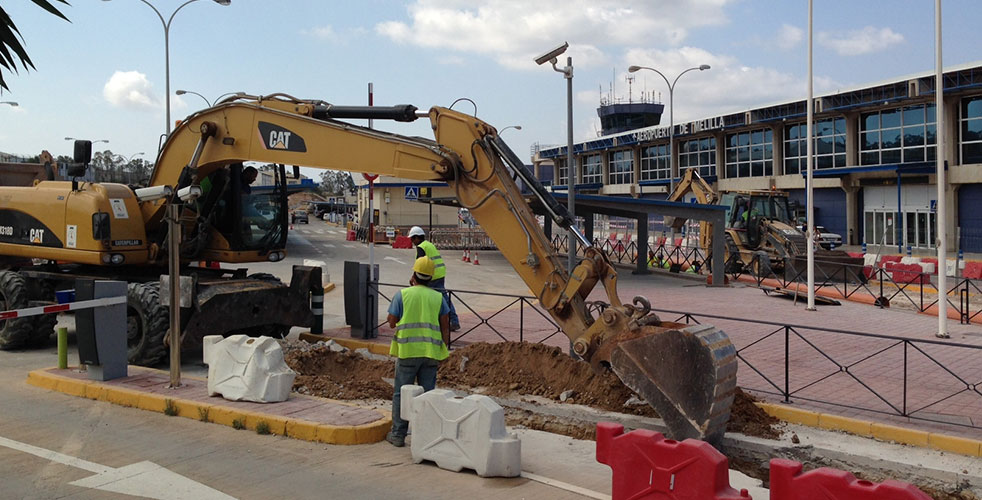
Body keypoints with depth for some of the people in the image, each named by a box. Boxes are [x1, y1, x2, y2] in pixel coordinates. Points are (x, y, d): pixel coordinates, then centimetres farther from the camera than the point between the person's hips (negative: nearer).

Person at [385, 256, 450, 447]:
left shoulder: (402, 294, -1)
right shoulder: (438, 297, 6)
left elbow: (391, 322, 3)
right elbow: (445, 327, 3)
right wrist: (443, 352, 9)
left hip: (407, 351, -2)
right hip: (431, 352, 2)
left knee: (401, 394, 7)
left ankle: (398, 434, 10)